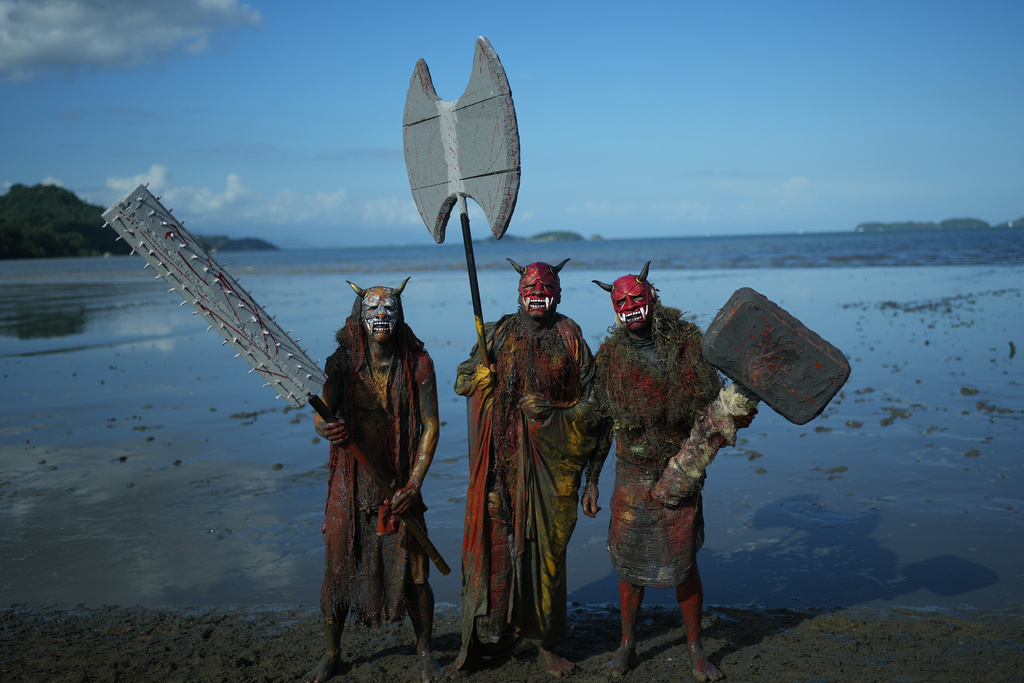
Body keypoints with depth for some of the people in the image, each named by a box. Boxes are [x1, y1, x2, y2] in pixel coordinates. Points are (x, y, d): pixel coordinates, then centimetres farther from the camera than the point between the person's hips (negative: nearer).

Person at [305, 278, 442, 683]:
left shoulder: (418, 363, -7)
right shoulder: (342, 362, -5)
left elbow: (430, 426, -5)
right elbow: (321, 418, -3)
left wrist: (413, 486, -12)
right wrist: (329, 430, -29)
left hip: (401, 483, -1)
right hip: (351, 483, 1)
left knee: (413, 574, 0)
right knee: (338, 569, 6)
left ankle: (425, 650, 25)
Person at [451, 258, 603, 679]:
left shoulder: (569, 339, 5)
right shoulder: (498, 334, 9)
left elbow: (592, 402, 4)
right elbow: (463, 383, 15)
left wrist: (554, 412, -12)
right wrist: (481, 370, -7)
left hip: (550, 460, -1)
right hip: (502, 461, 1)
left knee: (546, 546, 5)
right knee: (494, 541, 0)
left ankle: (544, 643, 19)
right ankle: (480, 640, 13)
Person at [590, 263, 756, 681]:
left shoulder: (689, 344, -3)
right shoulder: (610, 355, -1)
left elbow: (713, 399, 6)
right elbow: (603, 423, 5)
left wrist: (735, 414, -17)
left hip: (680, 471, -1)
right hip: (633, 473, 1)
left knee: (683, 562, 2)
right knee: (631, 562, 8)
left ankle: (695, 648, 21)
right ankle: (627, 643, 27)